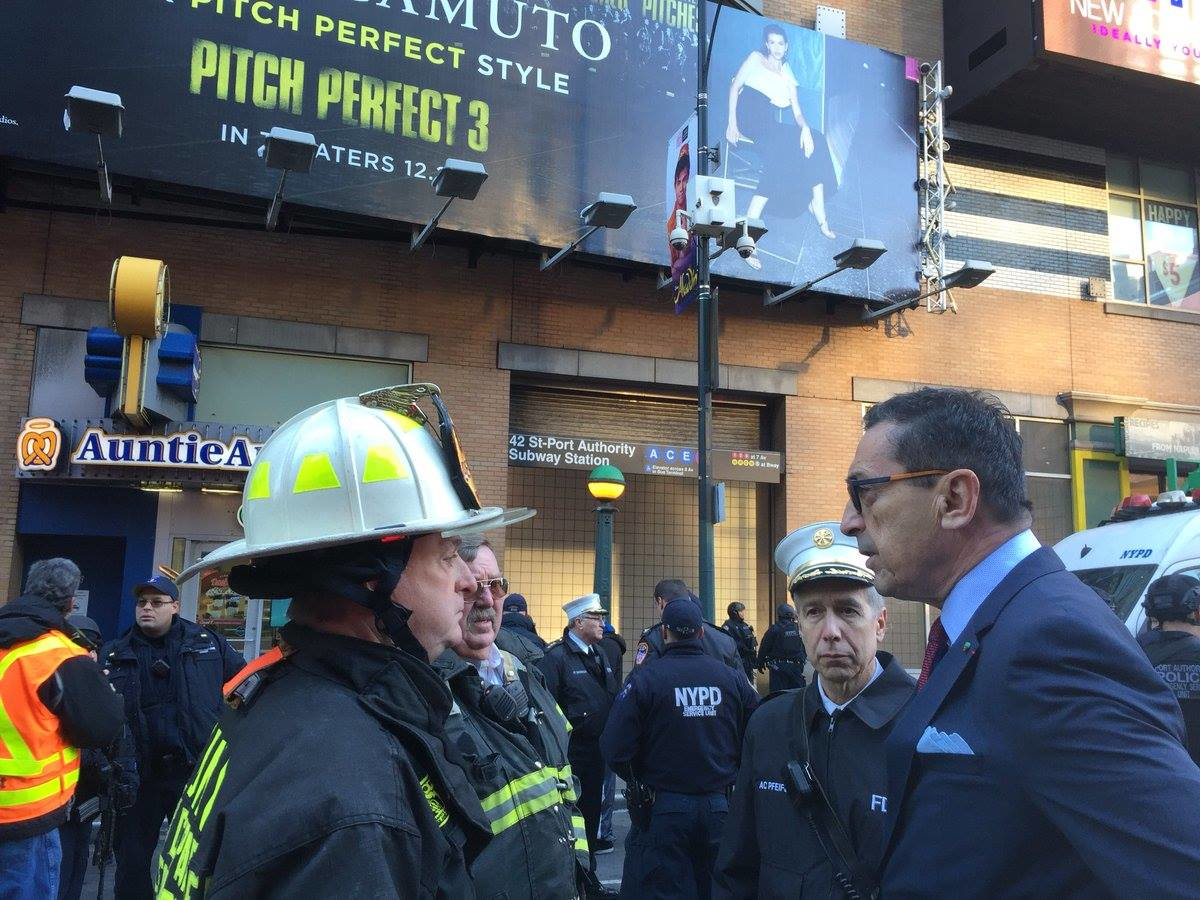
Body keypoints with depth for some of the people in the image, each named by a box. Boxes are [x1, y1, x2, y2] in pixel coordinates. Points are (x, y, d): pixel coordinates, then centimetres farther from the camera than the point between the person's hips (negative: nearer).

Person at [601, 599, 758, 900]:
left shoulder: (644, 679, -13)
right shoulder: (732, 678, -4)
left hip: (663, 810, -3)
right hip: (720, 808, 4)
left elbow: (615, 751, -16)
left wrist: (640, 781, 5)